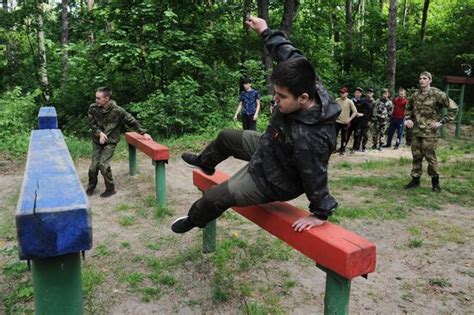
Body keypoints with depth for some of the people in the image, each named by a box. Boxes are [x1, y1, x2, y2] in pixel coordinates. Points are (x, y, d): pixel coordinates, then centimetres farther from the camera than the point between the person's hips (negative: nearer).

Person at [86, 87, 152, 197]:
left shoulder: (117, 110, -17)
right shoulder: (93, 108, -10)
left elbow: (131, 121, -8)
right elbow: (92, 124, 1)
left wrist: (143, 133, -8)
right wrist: (100, 133, -16)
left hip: (110, 142, -3)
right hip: (97, 141, 3)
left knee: (103, 164, -15)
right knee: (93, 166, 0)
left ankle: (111, 189, 5)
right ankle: (91, 186, 28)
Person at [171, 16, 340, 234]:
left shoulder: (308, 139, -45)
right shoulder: (307, 84, -23)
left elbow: (316, 180, -34)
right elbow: (290, 54, -7)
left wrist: (320, 214, -20)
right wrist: (266, 32, 0)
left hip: (271, 181, -8)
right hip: (269, 149, 8)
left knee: (214, 198, 2)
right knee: (225, 137, 23)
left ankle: (194, 220, 37)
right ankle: (204, 163, 57)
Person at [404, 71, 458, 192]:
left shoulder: (437, 94, -8)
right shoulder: (415, 95, 9)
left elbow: (453, 108, -8)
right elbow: (408, 109, 26)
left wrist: (441, 122, -12)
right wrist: (407, 119, 9)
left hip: (430, 132, -5)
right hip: (416, 131, 5)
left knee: (430, 156, -1)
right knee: (416, 156, 9)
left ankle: (435, 182, 15)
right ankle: (415, 180, 19)